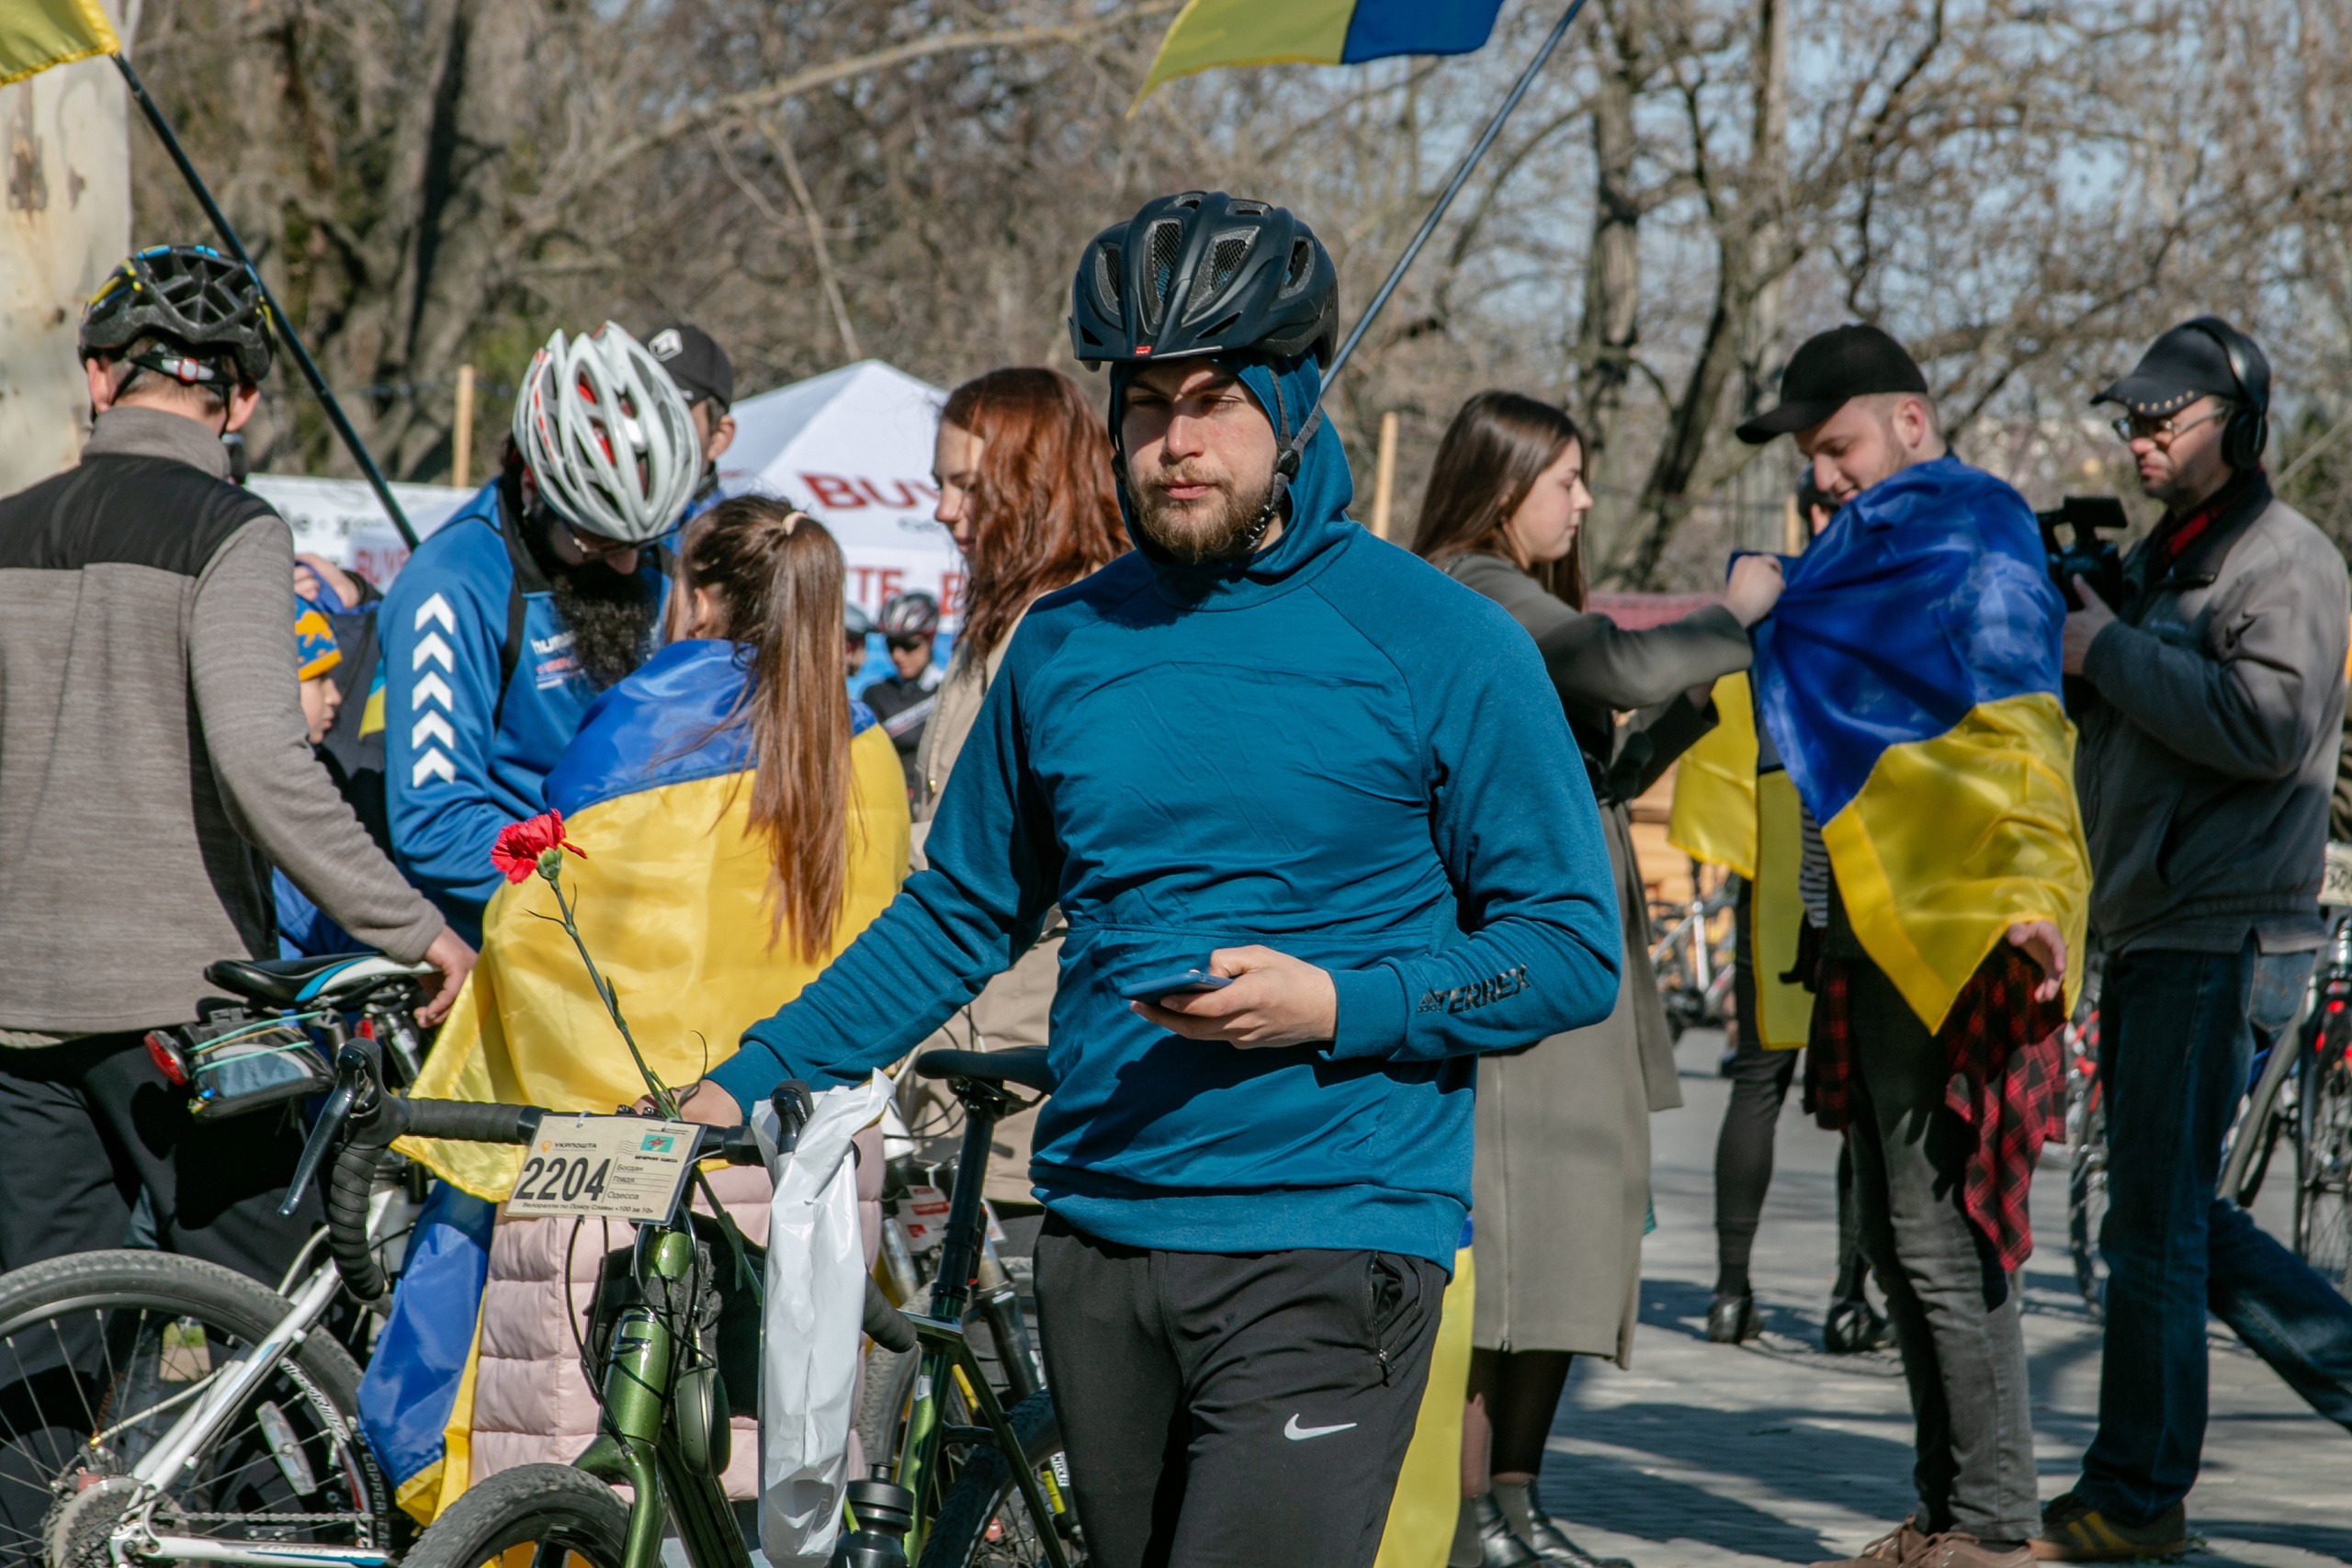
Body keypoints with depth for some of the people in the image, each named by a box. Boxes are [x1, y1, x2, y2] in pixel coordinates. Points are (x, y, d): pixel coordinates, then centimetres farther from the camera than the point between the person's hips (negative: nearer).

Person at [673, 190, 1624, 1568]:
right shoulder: (1065, 648, 11)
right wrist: (743, 1087, 12)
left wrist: (1334, 1007, -17)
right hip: (1100, 1237, 5)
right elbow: (959, 918, 20)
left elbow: (1574, 951, -3)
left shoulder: (1445, 649, -3)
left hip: (1329, 1254, -5)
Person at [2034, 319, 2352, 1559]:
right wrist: (2059, 637, 7)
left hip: (2224, 941, -10)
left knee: (2154, 1228, -6)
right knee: (2174, 1218, 12)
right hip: (2148, 936, 10)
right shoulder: (2153, 561, 19)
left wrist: (2107, 650, -17)